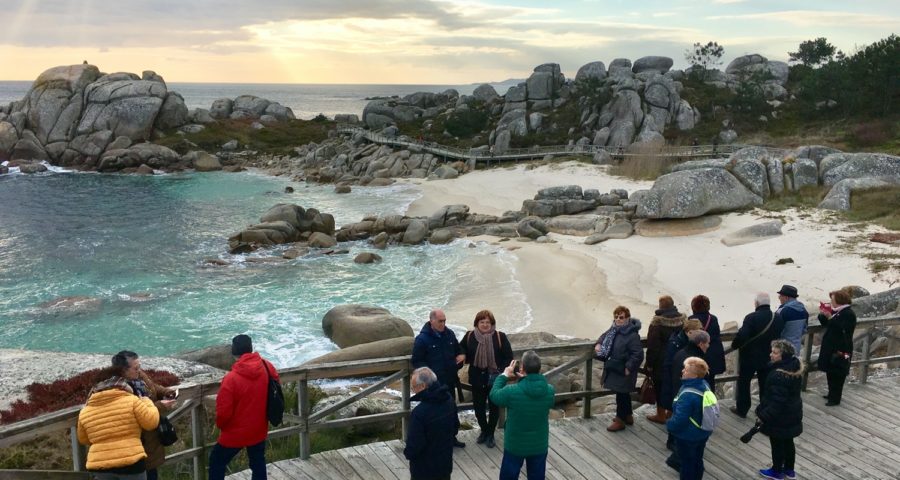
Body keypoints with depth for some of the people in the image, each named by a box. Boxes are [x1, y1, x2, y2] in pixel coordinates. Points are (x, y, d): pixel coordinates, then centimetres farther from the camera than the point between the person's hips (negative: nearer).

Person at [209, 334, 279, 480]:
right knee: (258, 463, 20)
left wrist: (220, 424, 2)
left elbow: (223, 411, -19)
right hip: (259, 430, 5)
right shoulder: (268, 368, -11)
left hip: (235, 433, -4)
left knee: (217, 462, 15)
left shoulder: (231, 378, -26)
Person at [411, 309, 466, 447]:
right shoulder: (422, 339, -15)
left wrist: (462, 355, -3)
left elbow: (458, 349, 19)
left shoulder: (449, 334, 3)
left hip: (449, 381, 6)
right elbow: (417, 362, -11)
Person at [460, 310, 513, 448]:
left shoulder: (500, 337, -10)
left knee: (494, 408, 10)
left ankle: (490, 434, 30)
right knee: (478, 407, 12)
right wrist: (463, 357, -5)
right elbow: (462, 353, 15)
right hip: (477, 378, 2)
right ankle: (483, 430, 37)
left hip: (495, 379, -2)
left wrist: (500, 373, -17)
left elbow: (509, 358, -8)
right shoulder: (469, 336, -3)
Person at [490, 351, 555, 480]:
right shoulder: (550, 391, -15)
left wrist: (504, 375, 4)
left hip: (515, 445, -2)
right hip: (539, 446, 2)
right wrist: (525, 378, 0)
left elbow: (494, 395, -5)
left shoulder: (512, 392, -25)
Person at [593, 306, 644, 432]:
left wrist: (629, 368, -23)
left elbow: (638, 354, -25)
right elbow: (605, 335, 22)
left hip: (624, 371, -9)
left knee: (621, 394, 4)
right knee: (623, 393, 22)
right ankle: (628, 416, 38)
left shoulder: (632, 335, -25)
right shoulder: (614, 329, 2)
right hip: (614, 368, 9)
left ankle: (620, 420, 17)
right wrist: (599, 343, 3)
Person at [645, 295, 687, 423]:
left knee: (660, 387, 6)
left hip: (661, 361, -6)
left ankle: (661, 415, 14)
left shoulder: (658, 322, -20)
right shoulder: (682, 319, -2)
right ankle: (671, 411, 30)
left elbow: (652, 345, -17)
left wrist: (649, 363, -9)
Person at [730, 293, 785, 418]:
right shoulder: (778, 318, -3)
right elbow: (780, 336, 6)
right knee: (765, 384, 16)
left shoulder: (751, 318, -23)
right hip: (768, 358, 5)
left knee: (743, 383, 11)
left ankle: (741, 409, 18)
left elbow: (741, 336, -29)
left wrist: (734, 345, -12)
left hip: (749, 357, -5)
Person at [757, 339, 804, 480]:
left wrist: (763, 416, -19)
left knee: (777, 444, 12)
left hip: (780, 416, -8)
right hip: (792, 413, 8)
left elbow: (777, 401, -29)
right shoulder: (794, 366, -5)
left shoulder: (779, 376, -34)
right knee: (788, 442, 23)